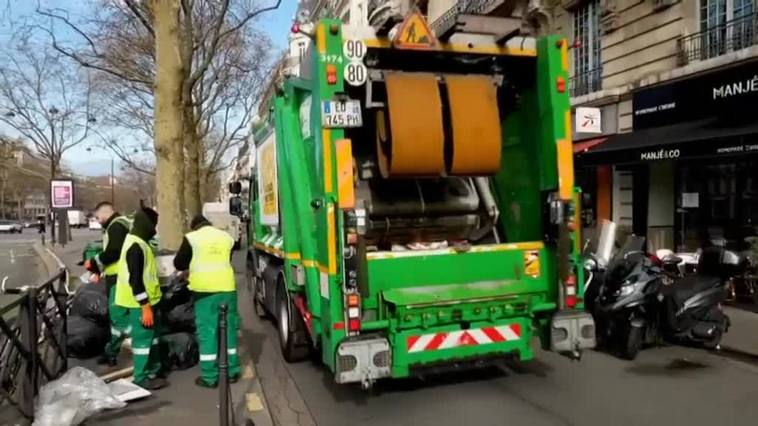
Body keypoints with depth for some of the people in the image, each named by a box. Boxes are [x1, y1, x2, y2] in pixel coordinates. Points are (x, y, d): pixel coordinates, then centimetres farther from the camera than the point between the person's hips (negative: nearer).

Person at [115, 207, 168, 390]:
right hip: (141, 303, -10)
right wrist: (145, 306, -23)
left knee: (152, 336, 19)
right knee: (143, 338, -1)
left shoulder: (139, 242, 12)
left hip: (148, 300, 10)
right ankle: (142, 378, 9)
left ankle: (154, 370, 31)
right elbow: (134, 279, -25)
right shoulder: (136, 246, -21)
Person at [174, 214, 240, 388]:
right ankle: (232, 371, 21)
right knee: (229, 329, 13)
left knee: (207, 332, 1)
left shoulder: (191, 238, 0)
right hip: (227, 288, 4)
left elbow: (178, 263, 9)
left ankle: (209, 377, 5)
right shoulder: (226, 237, 12)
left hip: (205, 289, -4)